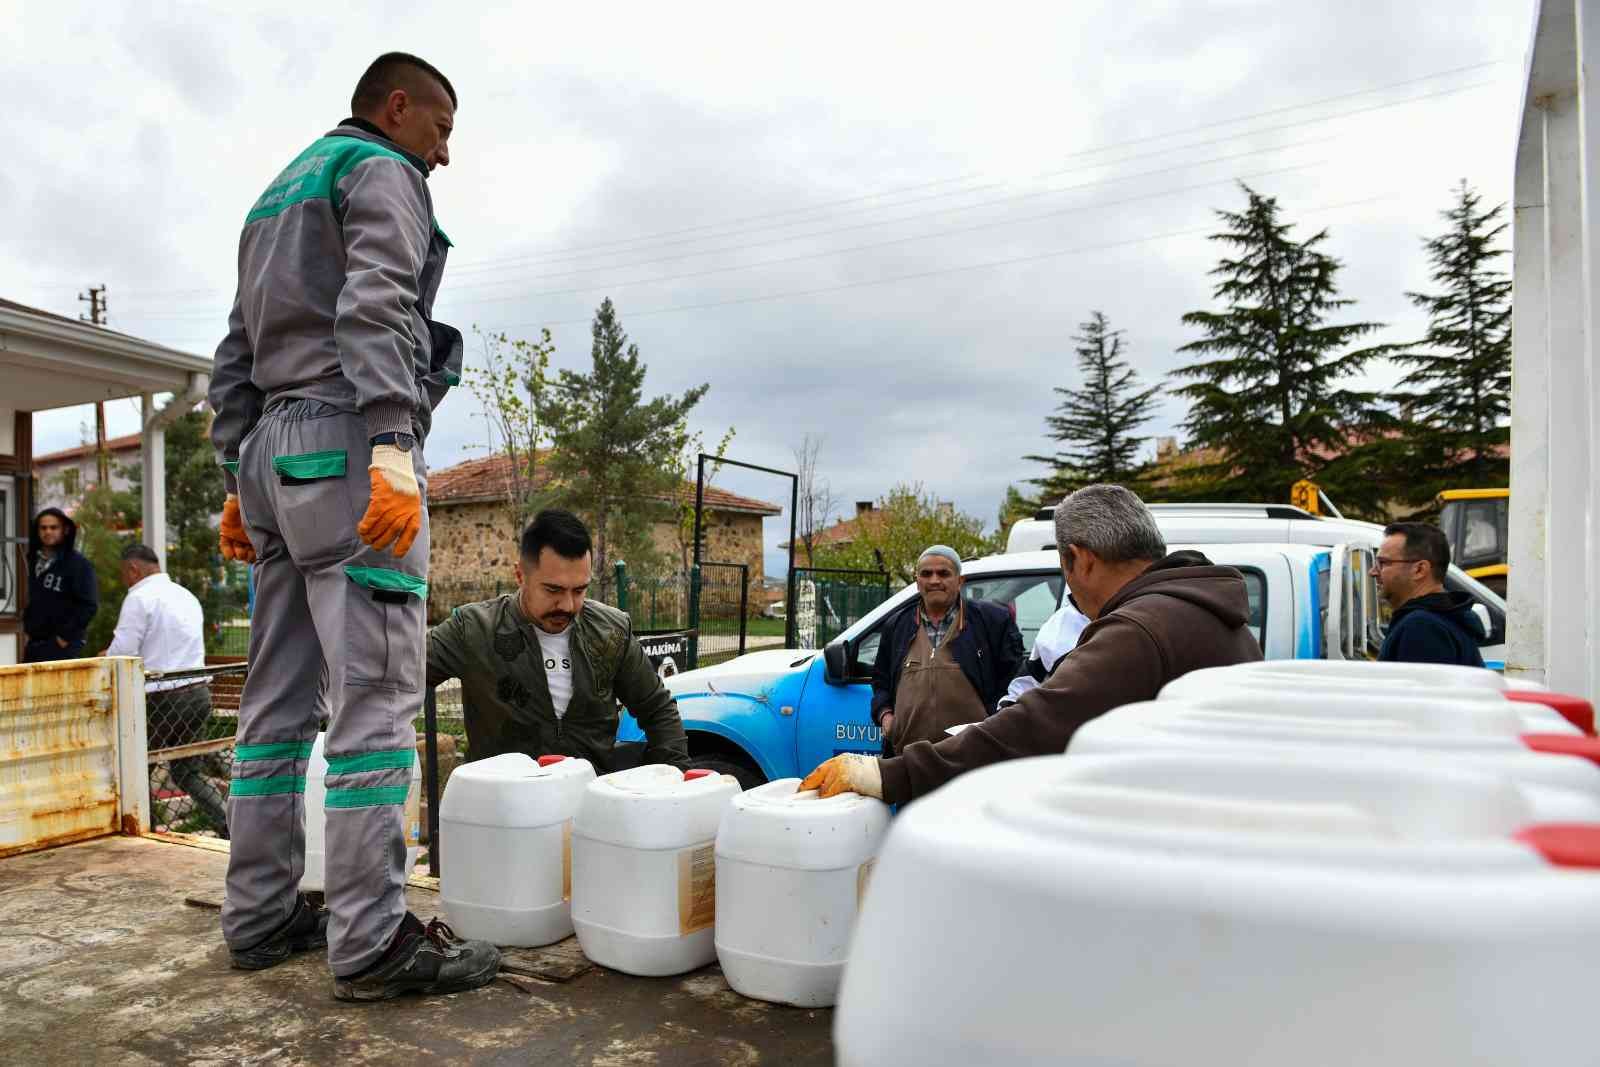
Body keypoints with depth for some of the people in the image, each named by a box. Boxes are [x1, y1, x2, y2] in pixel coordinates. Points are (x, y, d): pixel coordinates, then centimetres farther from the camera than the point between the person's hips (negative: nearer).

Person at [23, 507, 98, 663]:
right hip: (34, 645, 7)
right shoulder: (35, 561, 12)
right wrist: (28, 626, 12)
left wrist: (66, 636, -13)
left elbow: (89, 606, -13)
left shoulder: (79, 564, -8)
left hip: (62, 646, -7)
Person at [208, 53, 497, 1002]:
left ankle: (262, 915, 14)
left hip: (274, 452, 10)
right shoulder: (381, 170, 2)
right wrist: (394, 445, -27)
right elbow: (376, 307, -17)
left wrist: (241, 480, 22)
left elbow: (237, 358, 24)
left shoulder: (279, 193, 29)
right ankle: (373, 939, -11)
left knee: (279, 699, 8)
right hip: (347, 442, -9)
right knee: (376, 692, -12)